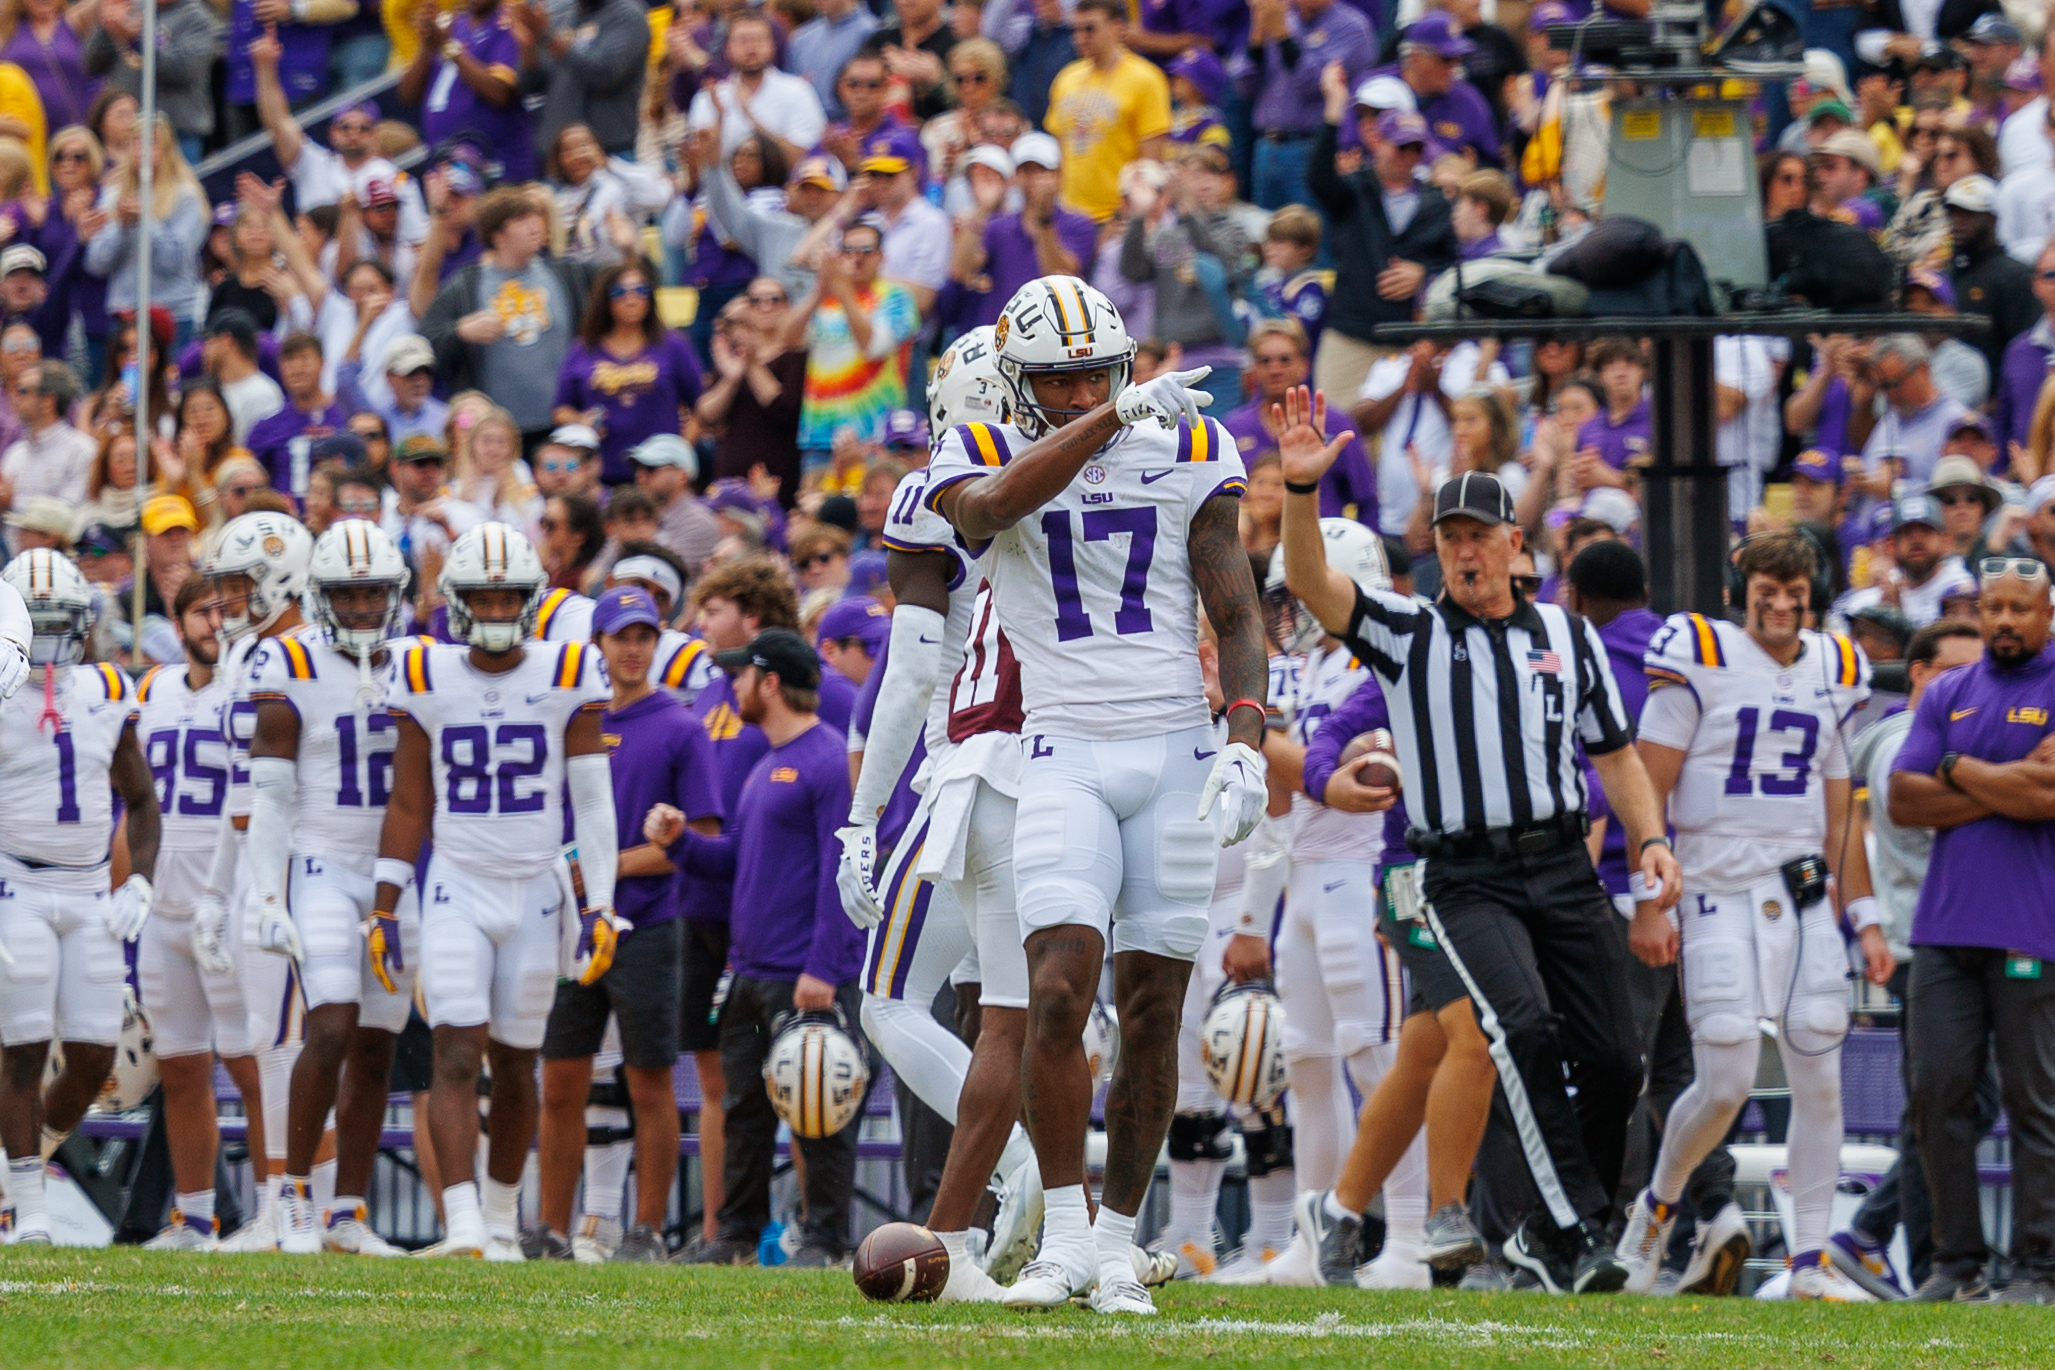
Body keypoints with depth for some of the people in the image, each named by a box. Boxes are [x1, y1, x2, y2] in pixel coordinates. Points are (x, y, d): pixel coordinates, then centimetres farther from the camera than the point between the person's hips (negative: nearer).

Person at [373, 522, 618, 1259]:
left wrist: (597, 906, -6)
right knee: (457, 1054, -13)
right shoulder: (428, 679, 1)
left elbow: (592, 802, -1)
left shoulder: (567, 679, -2)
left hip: (537, 893, 0)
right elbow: (408, 805, 7)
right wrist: (385, 907, 4)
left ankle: (501, 1217, 25)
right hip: (456, 891, 0)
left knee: (515, 1061, 9)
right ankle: (461, 1225, -21)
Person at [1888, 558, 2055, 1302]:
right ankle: (1956, 1260, 9)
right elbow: (1904, 800, 6)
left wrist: (1959, 770, -2)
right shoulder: (1946, 695, 17)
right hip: (1944, 926, 5)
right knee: (1939, 1093, 2)